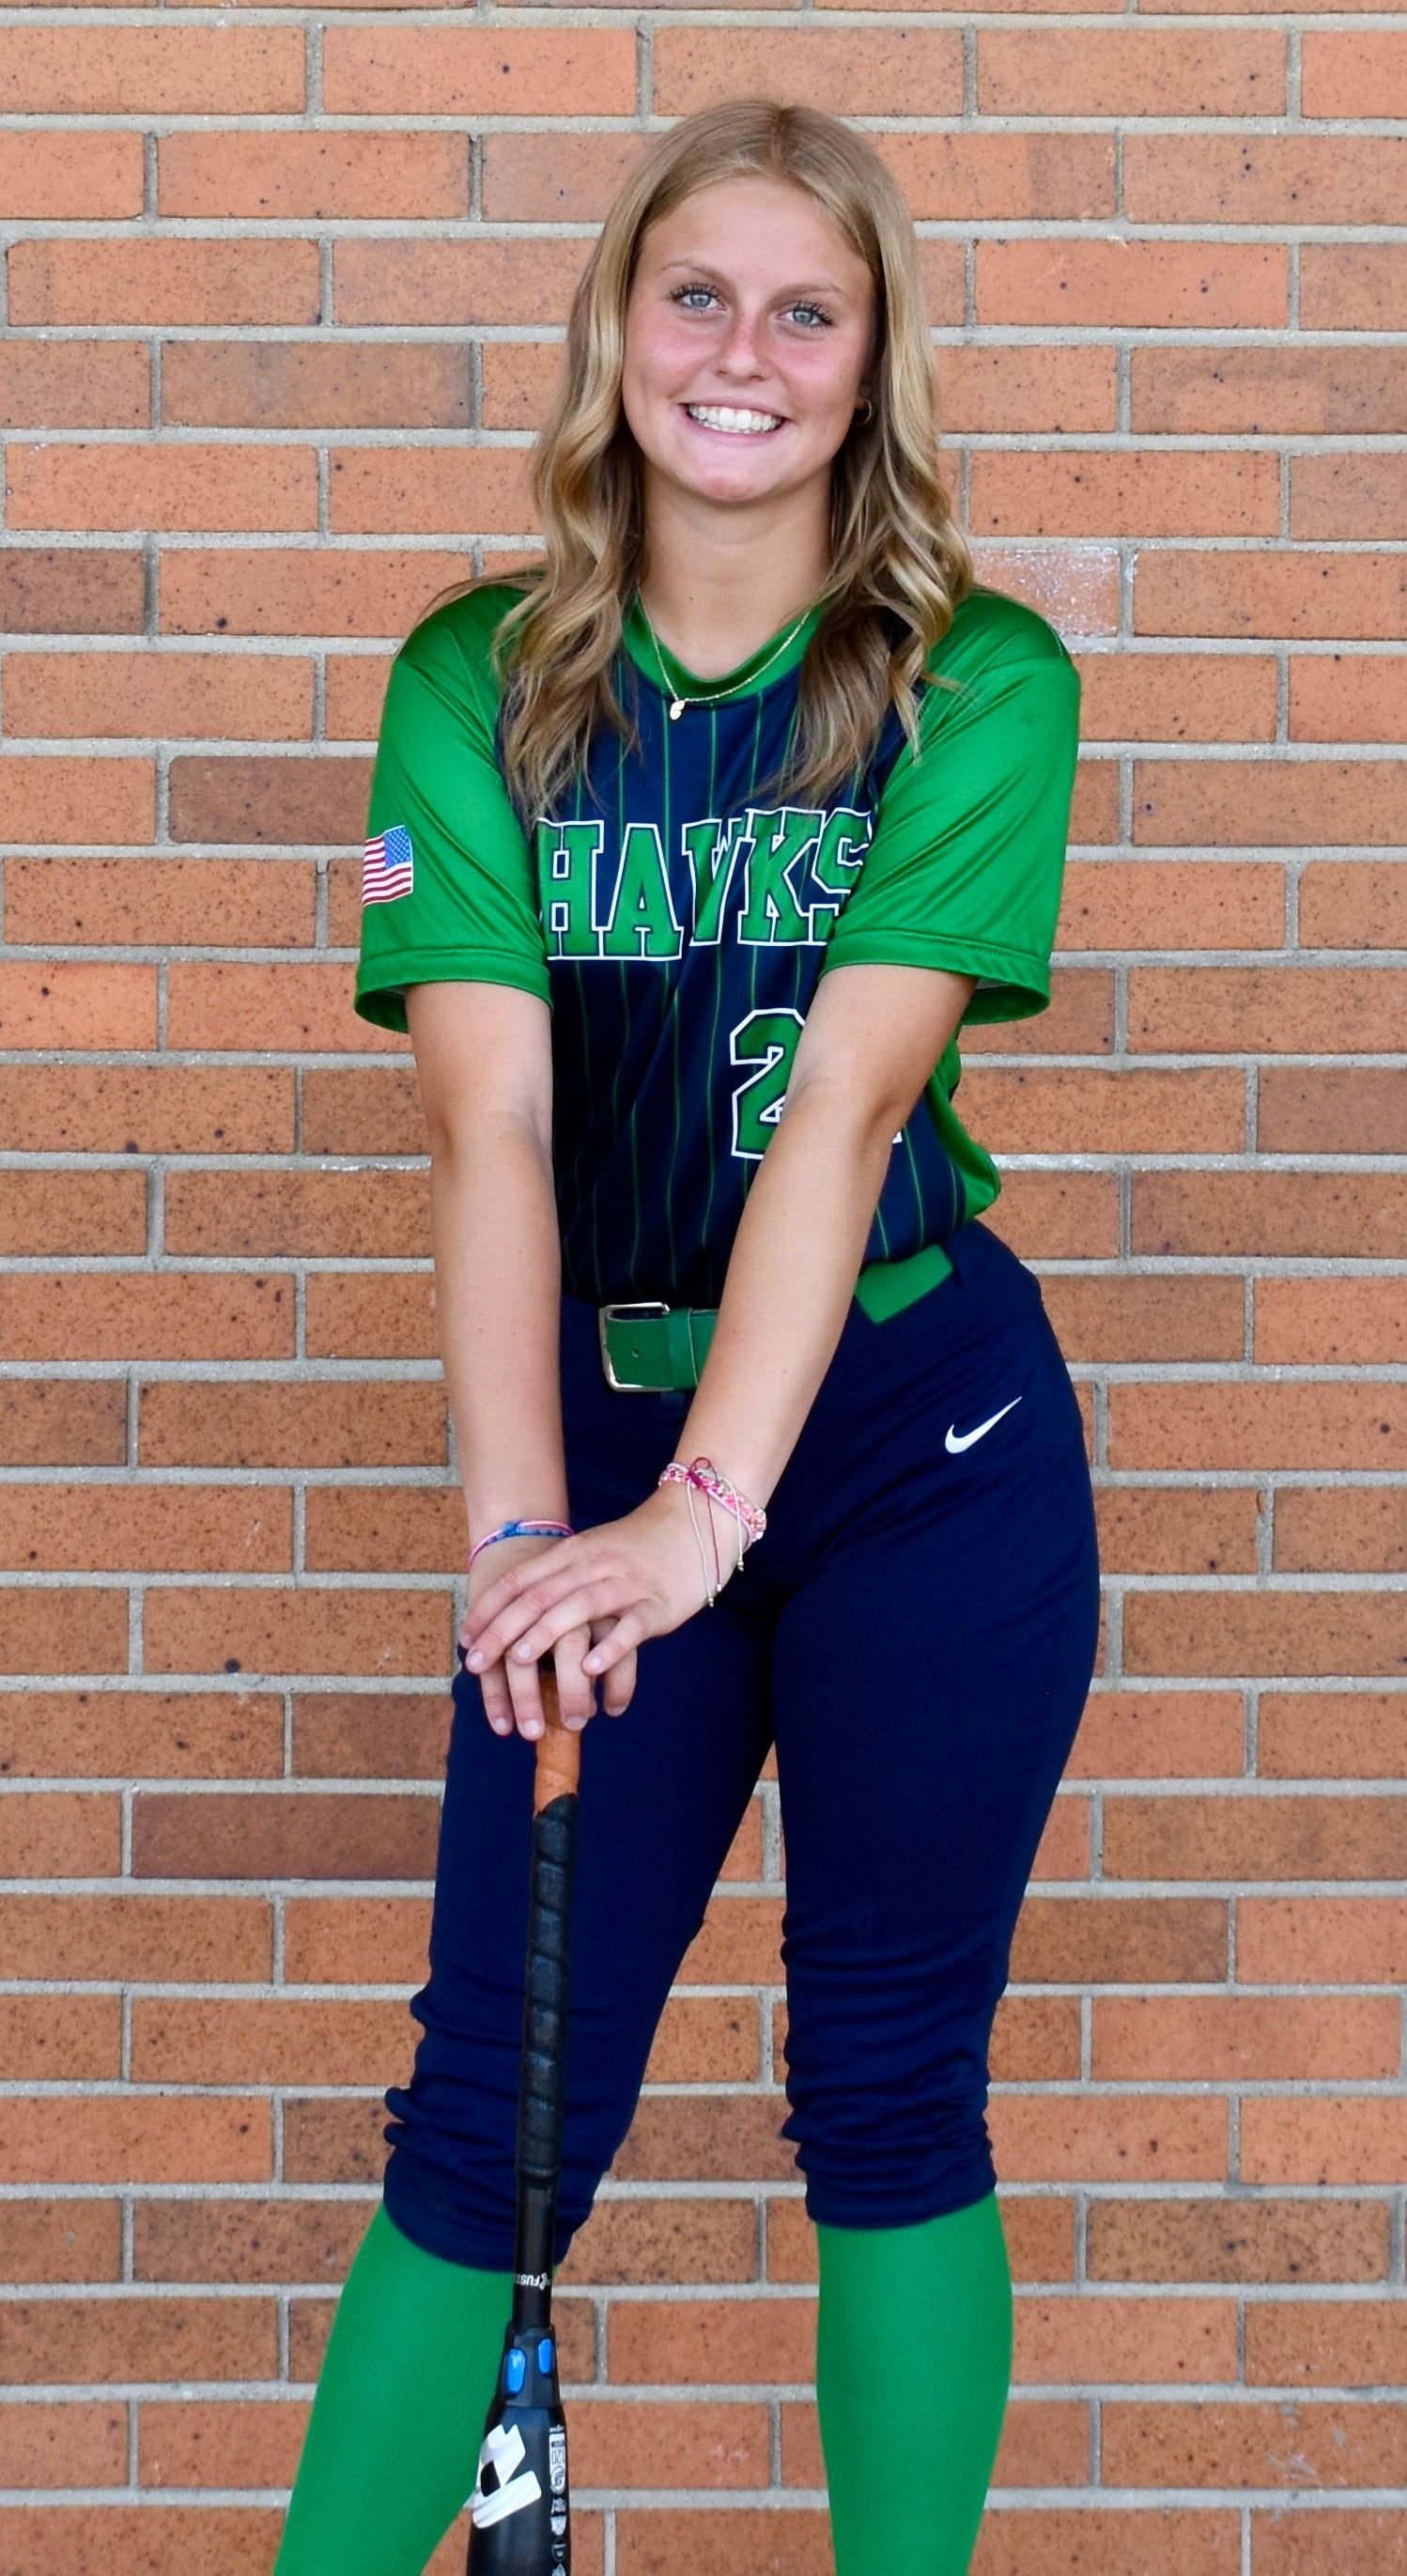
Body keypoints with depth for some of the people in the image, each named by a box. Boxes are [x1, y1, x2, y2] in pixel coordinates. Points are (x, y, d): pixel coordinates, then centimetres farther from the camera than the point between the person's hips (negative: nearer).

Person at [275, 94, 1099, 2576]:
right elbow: (489, 1114, -10)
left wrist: (710, 1504, -26)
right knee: (493, 2109, 3)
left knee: (888, 2090, 6)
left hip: (917, 1440, -1)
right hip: (598, 1436, 1)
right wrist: (520, 1520, -22)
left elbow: (846, 1096, -17)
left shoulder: (978, 680, -6)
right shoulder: (478, 680, 0)